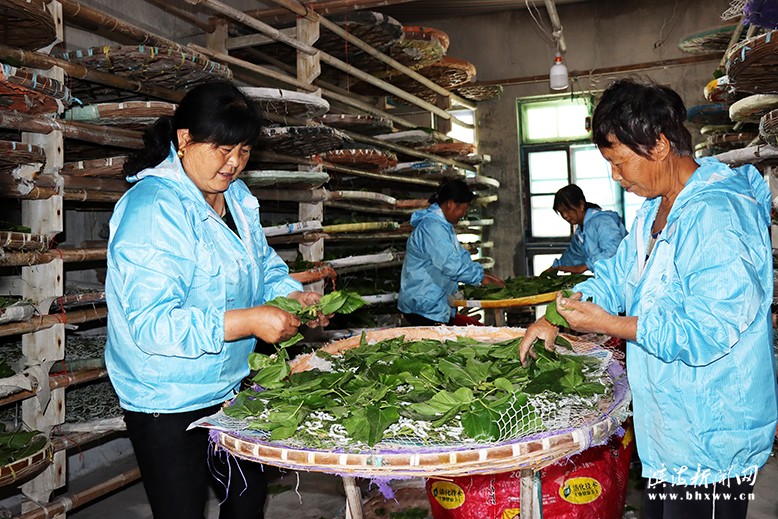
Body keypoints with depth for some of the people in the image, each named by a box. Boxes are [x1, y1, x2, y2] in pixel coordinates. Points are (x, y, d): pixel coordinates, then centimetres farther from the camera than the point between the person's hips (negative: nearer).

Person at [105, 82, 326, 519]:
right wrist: (249, 321, -34)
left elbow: (263, 263, 14)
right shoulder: (154, 209, -25)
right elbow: (152, 323, -31)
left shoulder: (236, 196, 2)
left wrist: (293, 294, -7)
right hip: (169, 404, -8)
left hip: (231, 384, 8)